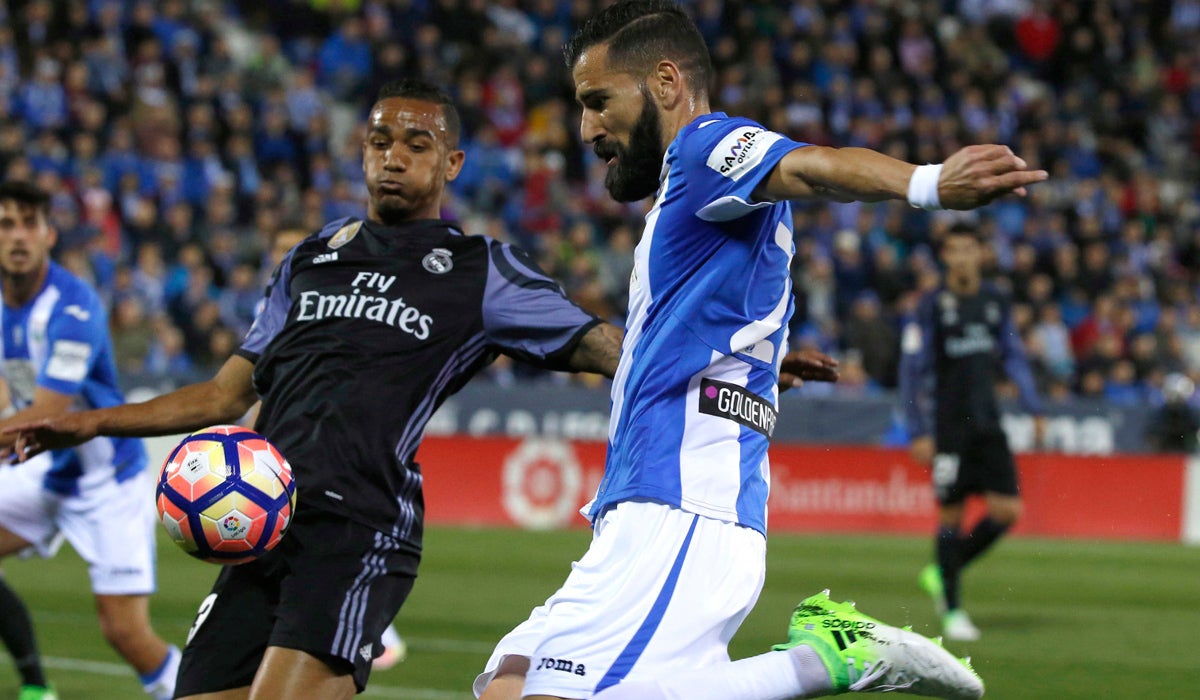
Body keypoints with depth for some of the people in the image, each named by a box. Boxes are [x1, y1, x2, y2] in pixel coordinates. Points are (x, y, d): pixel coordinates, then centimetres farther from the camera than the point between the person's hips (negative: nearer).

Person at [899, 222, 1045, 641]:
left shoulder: (996, 301, 7)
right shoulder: (932, 305, -7)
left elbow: (1013, 356, 18)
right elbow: (912, 368, -6)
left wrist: (1033, 407, 10)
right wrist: (918, 431, -11)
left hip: (987, 423, 4)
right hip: (948, 426, -4)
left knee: (1007, 510, -4)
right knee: (952, 515, -3)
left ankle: (943, 574, 17)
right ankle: (951, 609, 9)